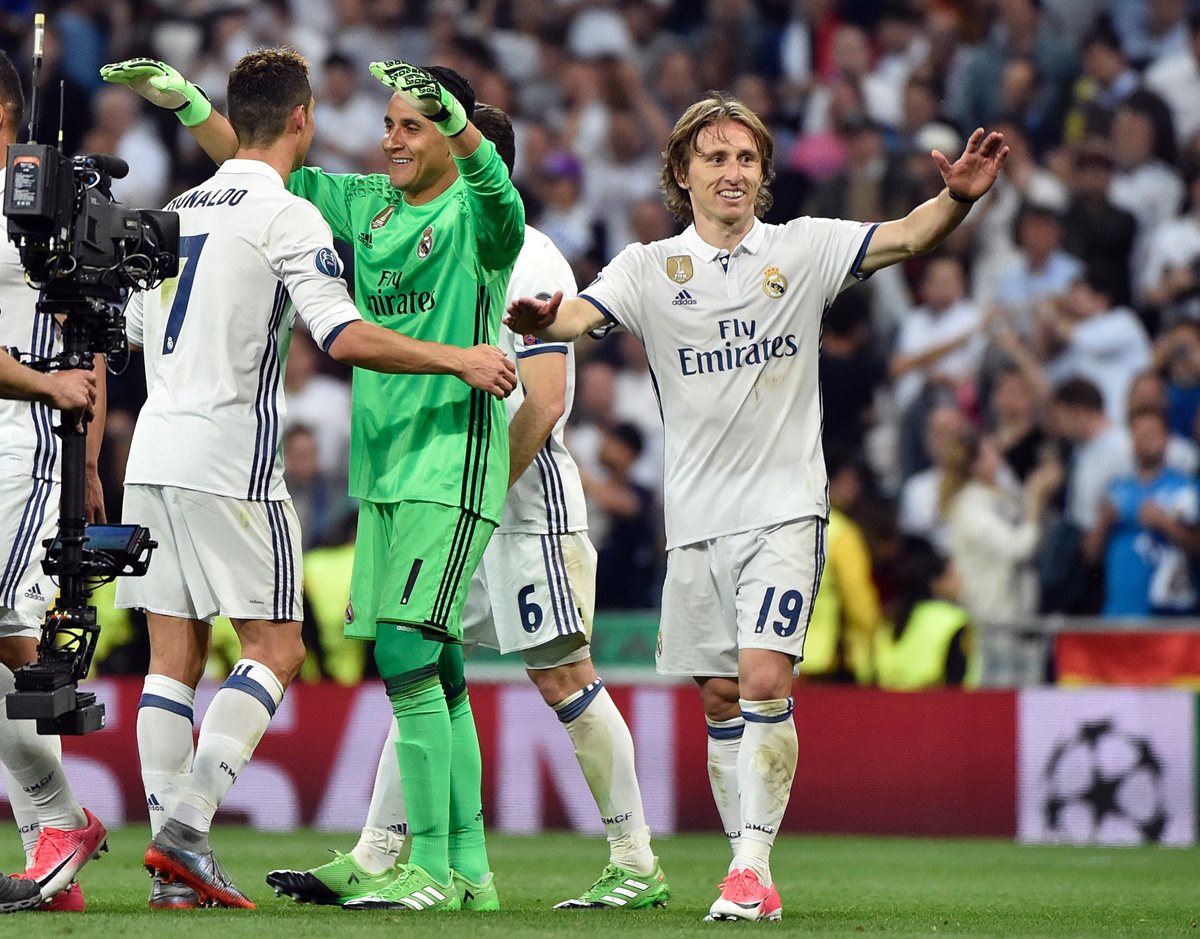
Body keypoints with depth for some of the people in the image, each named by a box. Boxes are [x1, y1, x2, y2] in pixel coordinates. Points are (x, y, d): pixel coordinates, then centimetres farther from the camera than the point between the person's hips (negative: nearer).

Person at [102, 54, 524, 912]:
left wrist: (449, 111, -48)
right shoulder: (366, 205, 12)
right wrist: (187, 101, 11)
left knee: (407, 652, -16)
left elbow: (495, 188, -32)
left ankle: (434, 869, -12)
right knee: (435, 671, 8)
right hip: (383, 467, 7)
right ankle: (470, 869, 11)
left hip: (453, 464, -7)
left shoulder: (475, 217, -8)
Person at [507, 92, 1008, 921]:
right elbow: (582, 313, -12)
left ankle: (754, 867, -15)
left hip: (785, 507, -2)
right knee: (721, 698, 7)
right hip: (697, 517, 2)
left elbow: (902, 238, -9)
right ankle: (750, 871, 17)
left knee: (765, 679, -16)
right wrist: (543, 319, -36)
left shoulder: (802, 249, 2)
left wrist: (958, 199, -29)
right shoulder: (651, 268, 4)